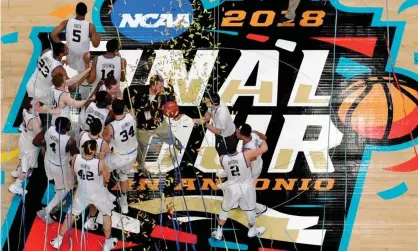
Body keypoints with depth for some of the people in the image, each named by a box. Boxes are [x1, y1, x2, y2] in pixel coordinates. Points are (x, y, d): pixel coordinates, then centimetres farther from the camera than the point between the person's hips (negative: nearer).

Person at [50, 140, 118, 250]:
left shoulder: (75, 158, -24)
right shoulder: (99, 163, -33)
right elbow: (107, 178, -13)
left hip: (82, 192, 3)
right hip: (98, 193, -3)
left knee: (71, 214, 25)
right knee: (107, 213, 25)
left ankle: (58, 240, 35)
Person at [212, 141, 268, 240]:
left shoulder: (222, 159, -18)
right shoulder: (246, 155, -27)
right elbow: (264, 149, -19)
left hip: (232, 188, 1)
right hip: (246, 187, -1)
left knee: (224, 209, 23)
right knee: (250, 209, 24)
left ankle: (218, 233, 32)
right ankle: (252, 231, 42)